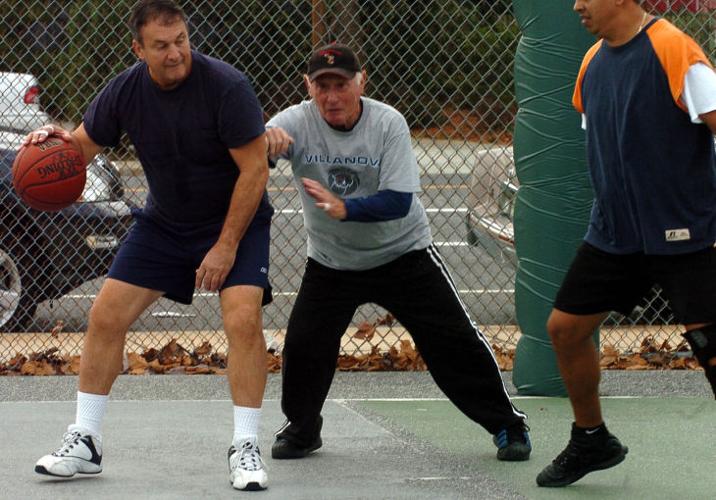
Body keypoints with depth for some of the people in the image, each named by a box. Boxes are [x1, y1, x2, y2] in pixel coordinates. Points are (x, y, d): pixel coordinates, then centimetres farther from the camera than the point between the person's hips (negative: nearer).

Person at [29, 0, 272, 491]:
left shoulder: (226, 86, -25)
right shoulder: (125, 91, -11)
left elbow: (255, 169, -22)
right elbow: (85, 144, 3)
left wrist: (227, 245, -22)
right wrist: (59, 138, -22)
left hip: (236, 219, -5)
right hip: (163, 223, 5)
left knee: (243, 318, -24)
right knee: (106, 316, -3)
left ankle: (245, 449, -14)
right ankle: (85, 444, 9)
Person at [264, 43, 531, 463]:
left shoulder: (388, 123, -17)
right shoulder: (298, 122, -15)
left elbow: (399, 202, -25)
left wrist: (344, 208, -41)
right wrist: (265, 140, -60)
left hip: (403, 253, -1)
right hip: (331, 263, 1)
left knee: (454, 340, -4)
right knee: (303, 343, -9)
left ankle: (507, 424, 12)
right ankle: (301, 429, 16)